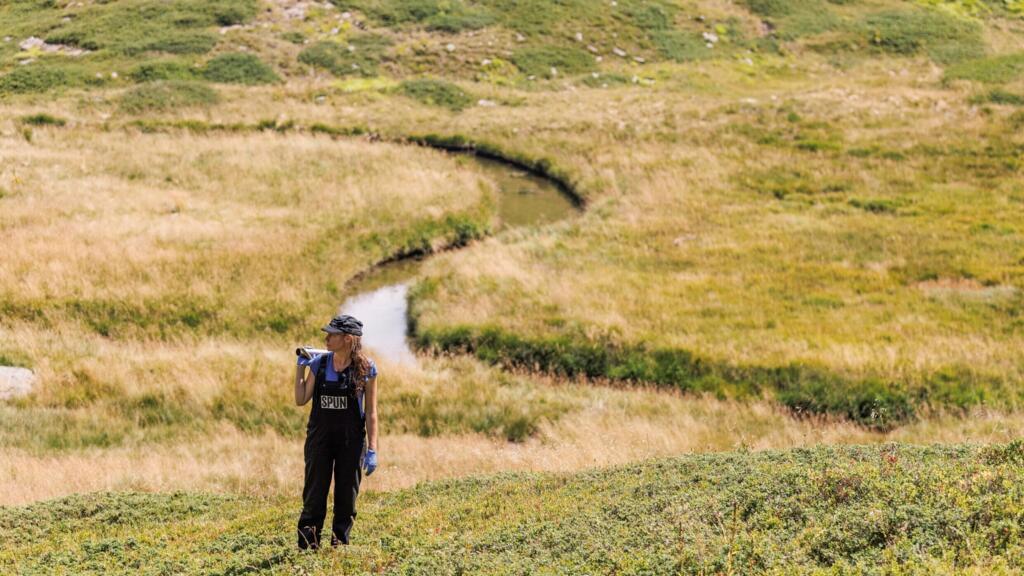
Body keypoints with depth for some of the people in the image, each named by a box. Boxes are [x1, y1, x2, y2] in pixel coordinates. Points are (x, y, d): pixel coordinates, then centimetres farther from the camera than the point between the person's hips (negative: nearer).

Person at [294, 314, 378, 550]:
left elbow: (371, 412, -4)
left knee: (346, 497, 6)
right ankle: (307, 546, 9)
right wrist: (300, 366, 1)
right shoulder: (319, 363, 2)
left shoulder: (365, 368, -6)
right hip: (319, 438, 2)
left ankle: (339, 544, 17)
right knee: (314, 495, 4)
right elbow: (301, 399, 5)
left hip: (351, 441, -2)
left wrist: (372, 450, -8)